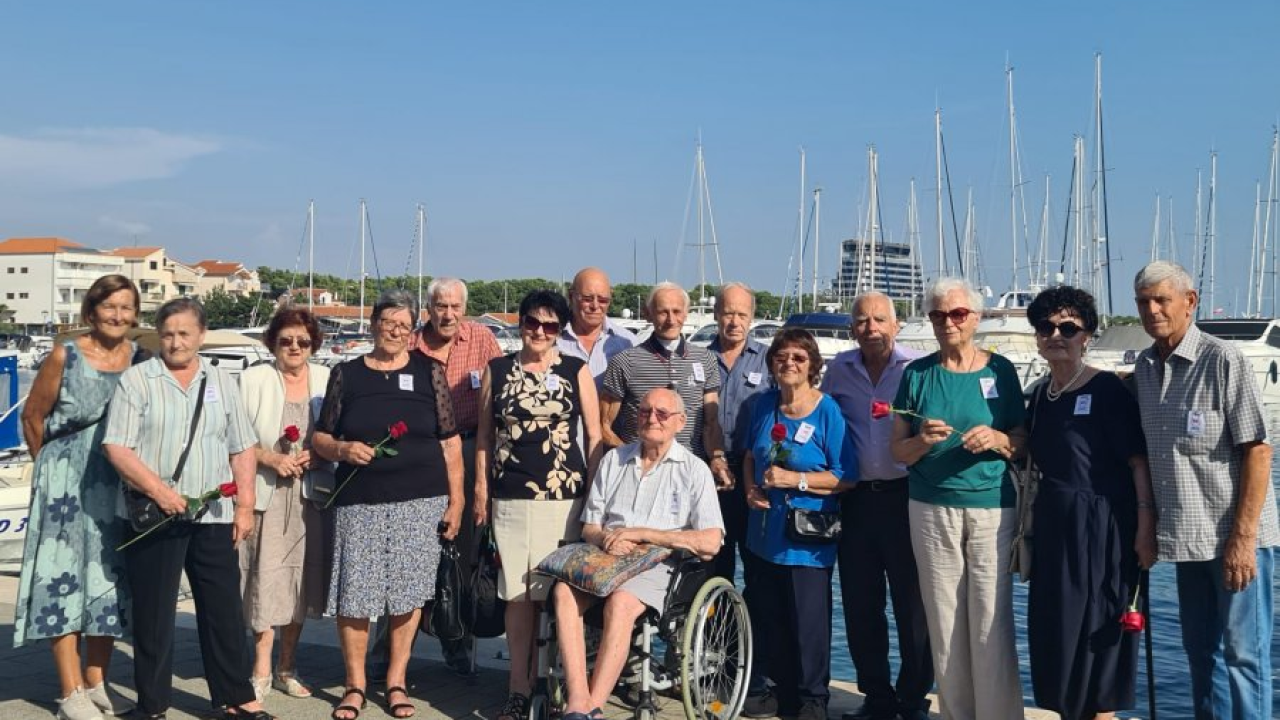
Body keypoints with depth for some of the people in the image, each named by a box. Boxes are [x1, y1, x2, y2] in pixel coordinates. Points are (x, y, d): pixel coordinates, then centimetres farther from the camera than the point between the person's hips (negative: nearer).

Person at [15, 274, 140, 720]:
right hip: (66, 485, -3)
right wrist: (54, 467, 10)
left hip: (120, 488, 3)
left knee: (109, 579, 9)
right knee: (66, 579, -1)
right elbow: (32, 418, 1)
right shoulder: (65, 357, -8)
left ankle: (96, 681, 21)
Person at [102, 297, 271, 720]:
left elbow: (242, 450, 12)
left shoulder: (222, 383, 12)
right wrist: (157, 490, -18)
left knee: (225, 609, 7)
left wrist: (245, 506, 4)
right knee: (154, 613, 5)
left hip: (214, 515, 3)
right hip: (154, 516, -3)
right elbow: (116, 447, -7)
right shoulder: (136, 380, 0)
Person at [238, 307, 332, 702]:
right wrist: (271, 458, -14)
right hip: (267, 492, -2)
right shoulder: (253, 379, 1)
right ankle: (261, 669, 10)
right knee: (266, 579, -4)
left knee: (302, 578, 7)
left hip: (311, 493, 2)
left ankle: (287, 667, 22)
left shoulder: (326, 379, 6)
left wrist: (316, 455, -8)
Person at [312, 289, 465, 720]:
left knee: (408, 594, 3)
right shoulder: (346, 375, 8)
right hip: (359, 503, 0)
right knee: (354, 593, -1)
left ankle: (396, 682, 19)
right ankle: (355, 685, 16)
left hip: (421, 502, 0)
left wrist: (455, 501, 0)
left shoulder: (430, 373, 6)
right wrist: (342, 449, -12)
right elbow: (319, 438, 11)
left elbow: (450, 442, 5)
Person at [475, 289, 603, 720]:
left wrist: (595, 492, 1)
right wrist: (481, 488, 7)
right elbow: (485, 434, 13)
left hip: (565, 498, -1)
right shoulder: (497, 371, 9)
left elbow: (594, 435, 6)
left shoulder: (576, 372, 5)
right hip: (510, 499, 1)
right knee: (517, 594, 4)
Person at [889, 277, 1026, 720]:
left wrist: (998, 439, -12)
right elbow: (898, 452, 6)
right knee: (944, 622, 2)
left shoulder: (1000, 370, 5)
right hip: (932, 509, 1)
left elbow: (1023, 444, 8)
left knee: (992, 622, -5)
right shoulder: (917, 374, 7)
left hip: (992, 507, -1)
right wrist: (923, 440, -14)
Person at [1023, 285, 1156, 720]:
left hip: (1101, 527, -7)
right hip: (1053, 527, 7)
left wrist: (1146, 526, -19)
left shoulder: (1108, 391, -11)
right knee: (1054, 632, 11)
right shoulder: (1038, 396, 10)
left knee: (1098, 632, 0)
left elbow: (1139, 460, -13)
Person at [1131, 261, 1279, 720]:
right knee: (1201, 649, 14)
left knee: (1242, 653, 0)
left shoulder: (1223, 361, -11)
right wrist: (1147, 527, 9)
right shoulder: (1144, 367, 8)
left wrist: (1243, 537, -17)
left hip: (1235, 536, -6)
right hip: (1188, 536, 6)